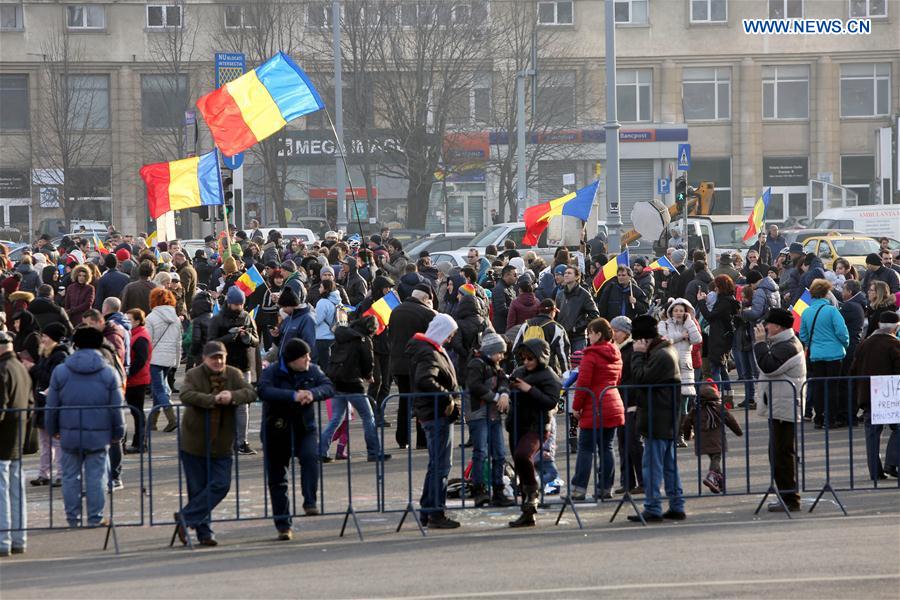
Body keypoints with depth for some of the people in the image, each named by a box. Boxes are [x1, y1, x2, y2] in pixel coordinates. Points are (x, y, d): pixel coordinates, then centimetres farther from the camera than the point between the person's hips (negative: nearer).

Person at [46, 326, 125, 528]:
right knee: (96, 477, 5)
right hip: (98, 435, -1)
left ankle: (72, 519, 13)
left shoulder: (60, 372, -1)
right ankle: (95, 519, 7)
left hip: (69, 434, 1)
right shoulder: (109, 373, -2)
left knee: (70, 477, 10)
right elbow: (116, 408, -1)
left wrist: (53, 430, 15)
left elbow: (52, 406, 3)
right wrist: (117, 433, 10)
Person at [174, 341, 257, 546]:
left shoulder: (234, 375, 3)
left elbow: (251, 392, -8)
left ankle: (186, 517, 1)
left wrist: (232, 396, -27)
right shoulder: (193, 375, -7)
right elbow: (186, 395, -25)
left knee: (221, 485, -6)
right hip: (195, 443, -3)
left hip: (222, 444, 3)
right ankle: (203, 531, 12)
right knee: (197, 488, 3)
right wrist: (213, 399, -30)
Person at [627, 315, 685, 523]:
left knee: (652, 465, -7)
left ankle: (652, 509, -7)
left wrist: (638, 354, -10)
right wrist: (642, 354, 6)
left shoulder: (660, 355, -17)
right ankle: (676, 507, 16)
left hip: (657, 419, -10)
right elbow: (644, 378, 18)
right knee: (669, 464, 13)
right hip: (668, 419, 10)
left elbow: (641, 378, -18)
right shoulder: (668, 351, 15)